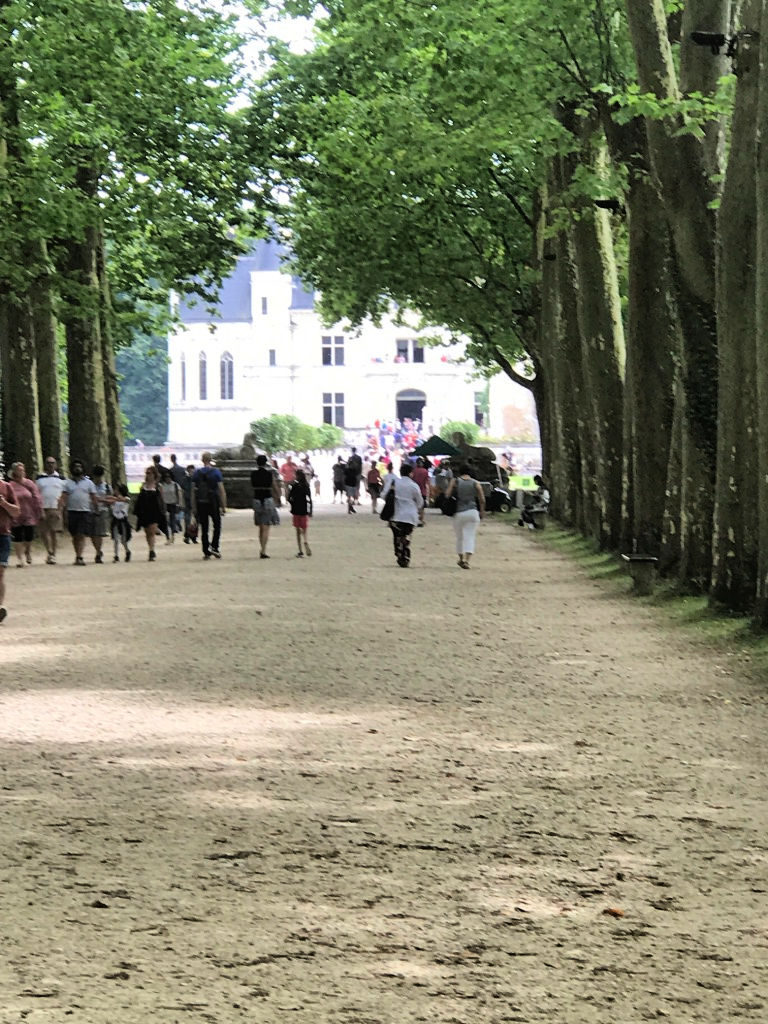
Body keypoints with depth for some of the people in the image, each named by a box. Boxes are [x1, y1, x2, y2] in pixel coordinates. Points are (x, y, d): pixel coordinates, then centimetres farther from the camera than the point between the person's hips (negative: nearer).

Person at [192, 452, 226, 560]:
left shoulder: (197, 473, 3)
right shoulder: (216, 472, -5)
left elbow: (193, 491, 3)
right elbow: (221, 490, -8)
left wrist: (194, 507, 7)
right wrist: (224, 506, -5)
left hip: (201, 503, 2)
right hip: (213, 503, -2)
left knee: (204, 529, 7)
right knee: (217, 525, 12)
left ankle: (206, 552, 5)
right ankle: (214, 547, -4)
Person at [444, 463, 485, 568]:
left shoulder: (455, 481, 0)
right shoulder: (475, 483, 3)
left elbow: (447, 495, -7)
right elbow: (482, 499, 2)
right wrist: (482, 511, 17)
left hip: (459, 513, 0)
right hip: (472, 512, 0)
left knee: (460, 537, 16)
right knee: (470, 537, -1)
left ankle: (461, 558, 26)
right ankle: (466, 560, -16)